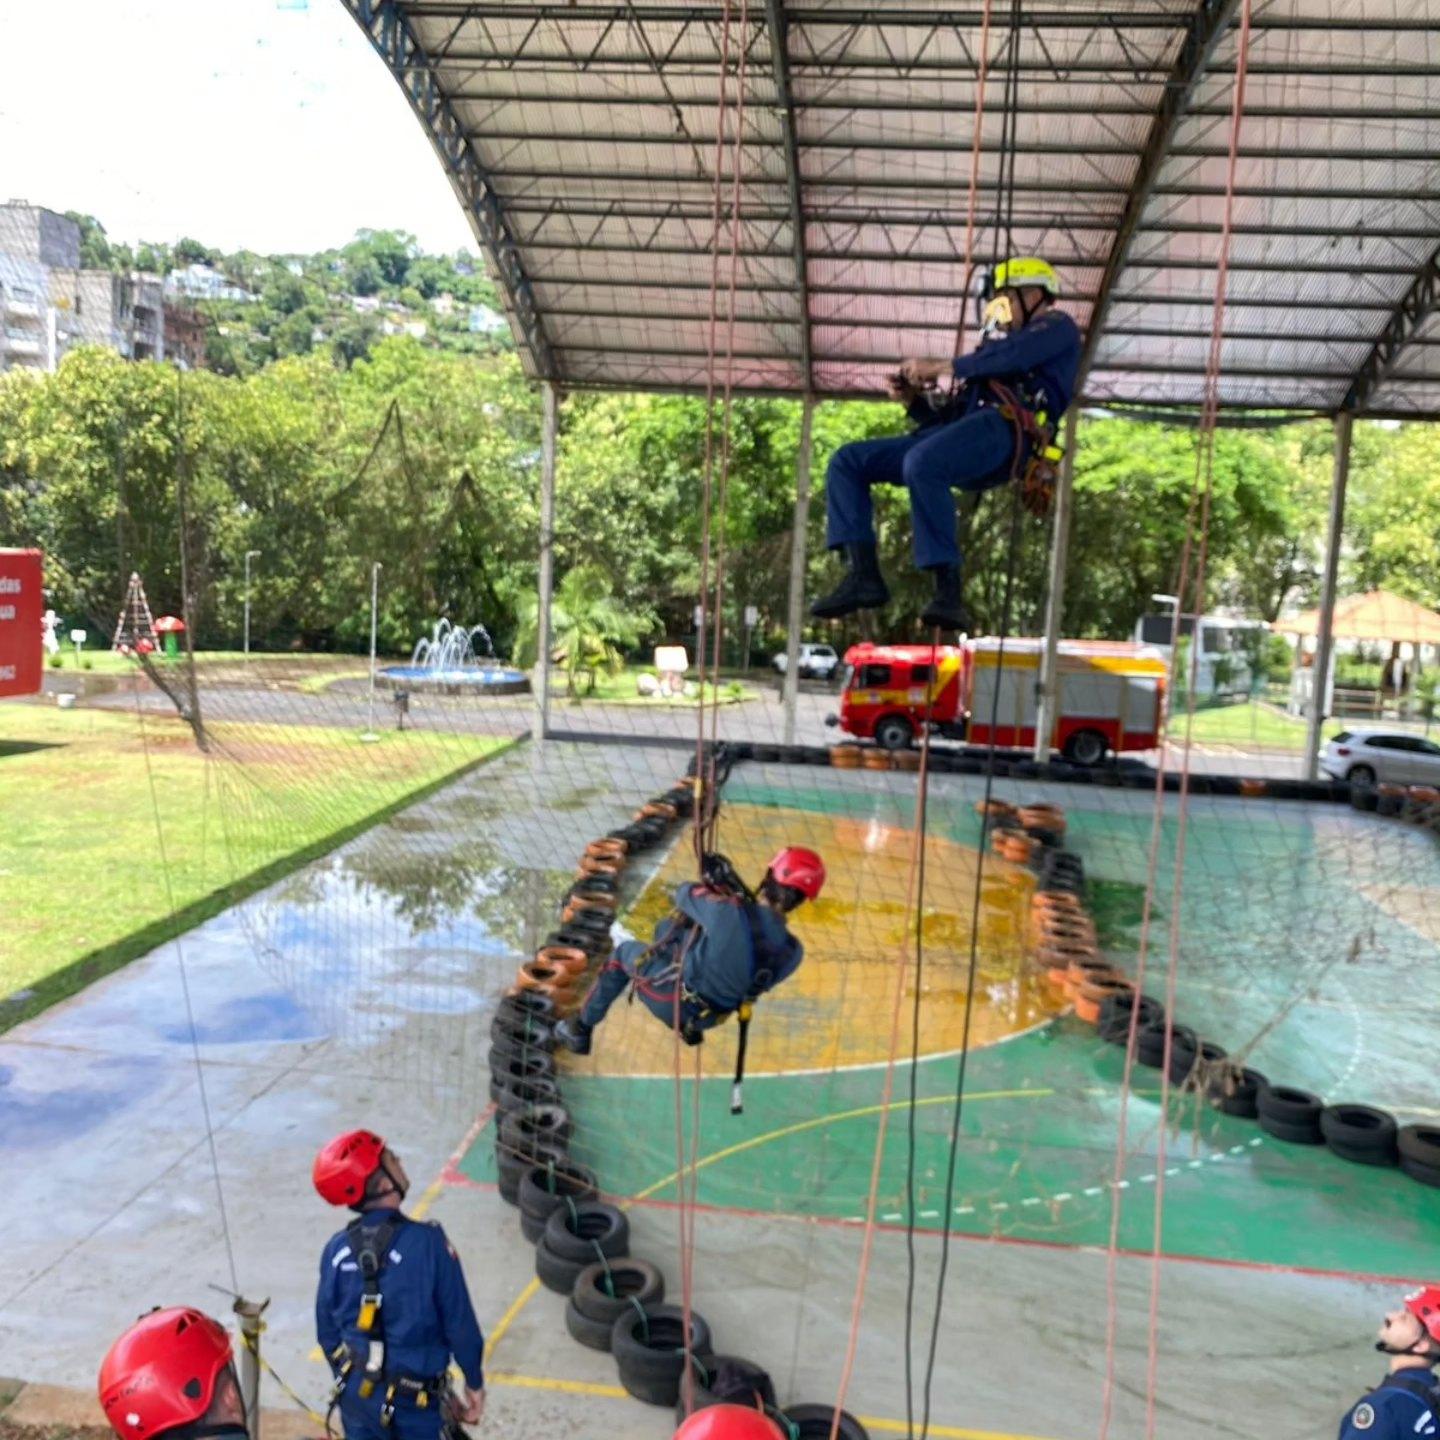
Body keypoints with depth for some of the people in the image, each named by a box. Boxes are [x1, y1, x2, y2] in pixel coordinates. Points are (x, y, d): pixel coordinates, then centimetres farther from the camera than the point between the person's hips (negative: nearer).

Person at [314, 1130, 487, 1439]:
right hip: (415, 1398, -4)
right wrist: (475, 1382, -1)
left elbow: (327, 1330, 4)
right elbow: (459, 1322, -16)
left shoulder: (337, 1250, -7)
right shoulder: (427, 1242, -22)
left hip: (357, 1391, 4)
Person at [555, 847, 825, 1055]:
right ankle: (690, 1029, 41)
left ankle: (580, 1031, 39)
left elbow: (685, 895, -10)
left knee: (625, 952, 25)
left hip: (670, 1001, -5)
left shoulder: (728, 911, -31)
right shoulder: (792, 952, -17)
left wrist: (712, 884, 10)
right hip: (709, 1018, 5)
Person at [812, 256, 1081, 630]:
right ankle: (863, 575, -17)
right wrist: (914, 400, 12)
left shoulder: (1058, 326, 18)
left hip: (1003, 429, -8)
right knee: (848, 461, -2)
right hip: (964, 430, 9)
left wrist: (941, 368, -7)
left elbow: (1015, 353, -7)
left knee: (921, 463, -38)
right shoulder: (997, 347, 40)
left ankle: (948, 593, -39)